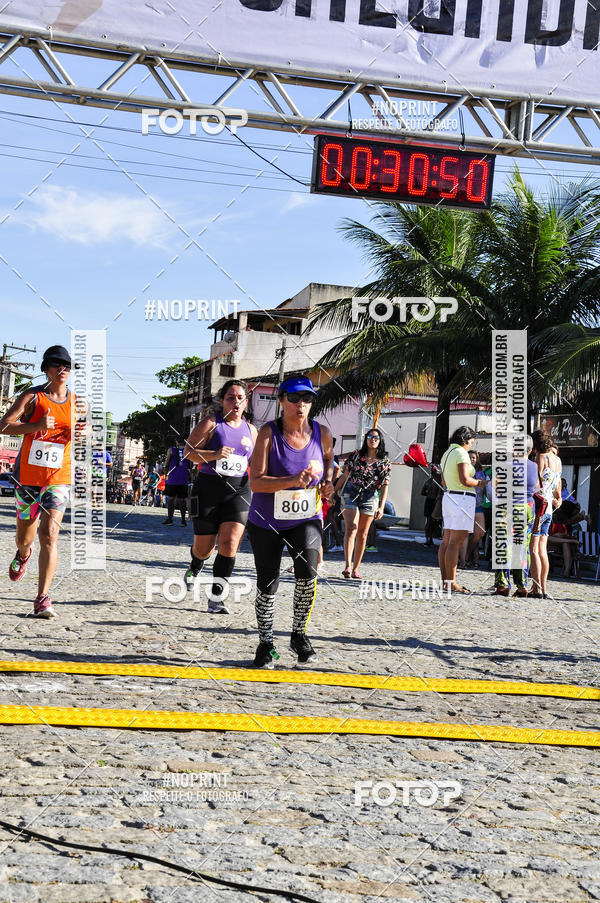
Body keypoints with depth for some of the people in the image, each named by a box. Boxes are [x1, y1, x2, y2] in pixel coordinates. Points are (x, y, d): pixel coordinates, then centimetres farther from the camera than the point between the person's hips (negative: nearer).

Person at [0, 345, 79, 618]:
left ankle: (43, 598, -15)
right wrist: (36, 426, -25)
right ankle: (23, 553, 53)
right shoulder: (32, 396, -1)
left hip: (59, 478, 0)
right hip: (27, 476, 0)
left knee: (49, 534, -16)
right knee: (25, 534, 14)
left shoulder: (76, 402, 7)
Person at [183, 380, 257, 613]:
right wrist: (214, 455, -23)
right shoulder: (210, 423, -3)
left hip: (238, 490, 3)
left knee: (230, 542, -13)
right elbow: (189, 451, -8)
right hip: (208, 488, -3)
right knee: (204, 546, 4)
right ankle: (195, 568, 42)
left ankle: (216, 597, -8)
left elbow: (256, 462, 25)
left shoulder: (250, 430, 12)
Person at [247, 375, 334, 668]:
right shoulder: (268, 433, -16)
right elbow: (255, 482, -24)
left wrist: (327, 480, -1)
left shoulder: (322, 433, -6)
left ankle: (299, 634, 2)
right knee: (267, 585, 3)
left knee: (307, 571, -20)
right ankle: (265, 644, 25)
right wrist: (293, 480, -37)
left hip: (306, 519, 1)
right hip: (266, 522, -1)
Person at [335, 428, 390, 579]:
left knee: (362, 535, 6)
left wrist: (381, 507, -8)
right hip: (350, 494, -2)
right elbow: (344, 476, 9)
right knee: (351, 529, -17)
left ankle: (355, 569, 14)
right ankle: (347, 566, -25)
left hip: (370, 498, 2)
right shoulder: (356, 456, 4)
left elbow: (385, 485, 1)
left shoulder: (384, 461, 4)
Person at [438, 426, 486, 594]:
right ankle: (451, 582, -11)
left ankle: (444, 580, 9)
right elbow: (464, 480, -20)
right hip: (462, 499, -10)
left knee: (446, 541, 8)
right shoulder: (461, 454, -12)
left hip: (449, 497, 10)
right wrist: (479, 482, -1)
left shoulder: (447, 453, 16)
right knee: (455, 543, -10)